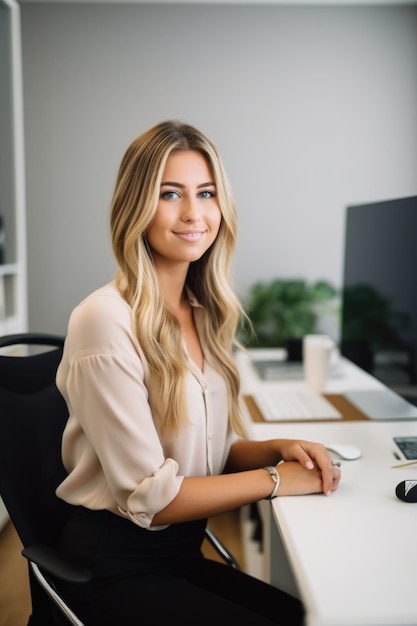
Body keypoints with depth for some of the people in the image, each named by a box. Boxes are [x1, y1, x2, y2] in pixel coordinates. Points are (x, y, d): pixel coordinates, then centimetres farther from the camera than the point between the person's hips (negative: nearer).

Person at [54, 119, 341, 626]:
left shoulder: (206, 316, 5)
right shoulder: (105, 319, -19)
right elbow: (148, 497, -19)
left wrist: (280, 448, -8)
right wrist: (276, 479, -14)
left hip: (182, 552, 7)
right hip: (114, 567, -6)